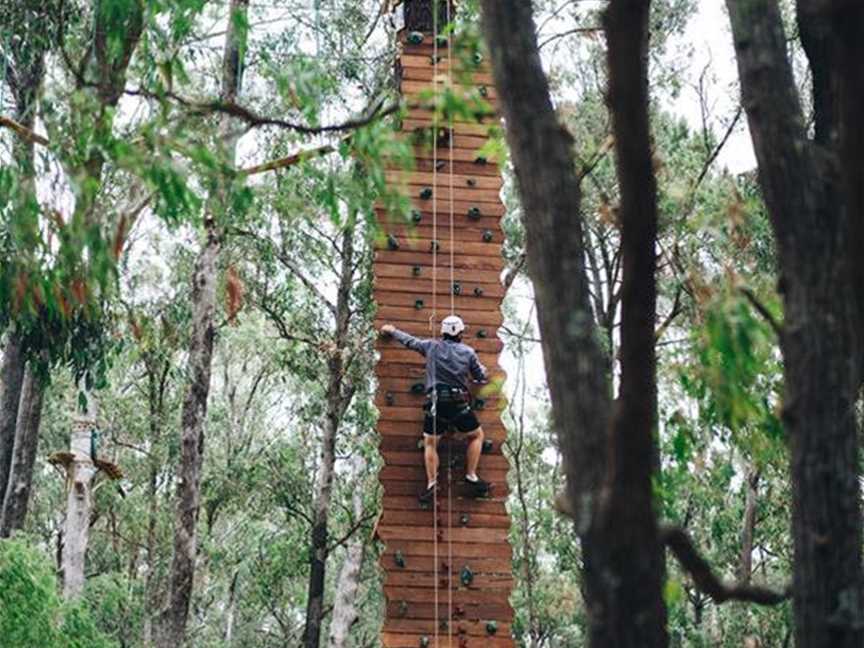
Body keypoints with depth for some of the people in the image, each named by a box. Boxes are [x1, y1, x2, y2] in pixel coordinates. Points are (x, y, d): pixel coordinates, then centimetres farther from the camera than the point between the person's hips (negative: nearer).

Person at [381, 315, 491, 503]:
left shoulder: (432, 346, 4)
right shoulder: (468, 352, 4)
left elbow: (409, 340, 17)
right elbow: (482, 377, 11)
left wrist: (392, 331, 35)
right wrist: (482, 370, 35)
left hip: (436, 403, 1)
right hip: (460, 403, 0)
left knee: (430, 443, 12)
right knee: (476, 435, 20)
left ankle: (431, 484, 2)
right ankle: (471, 477, 14)